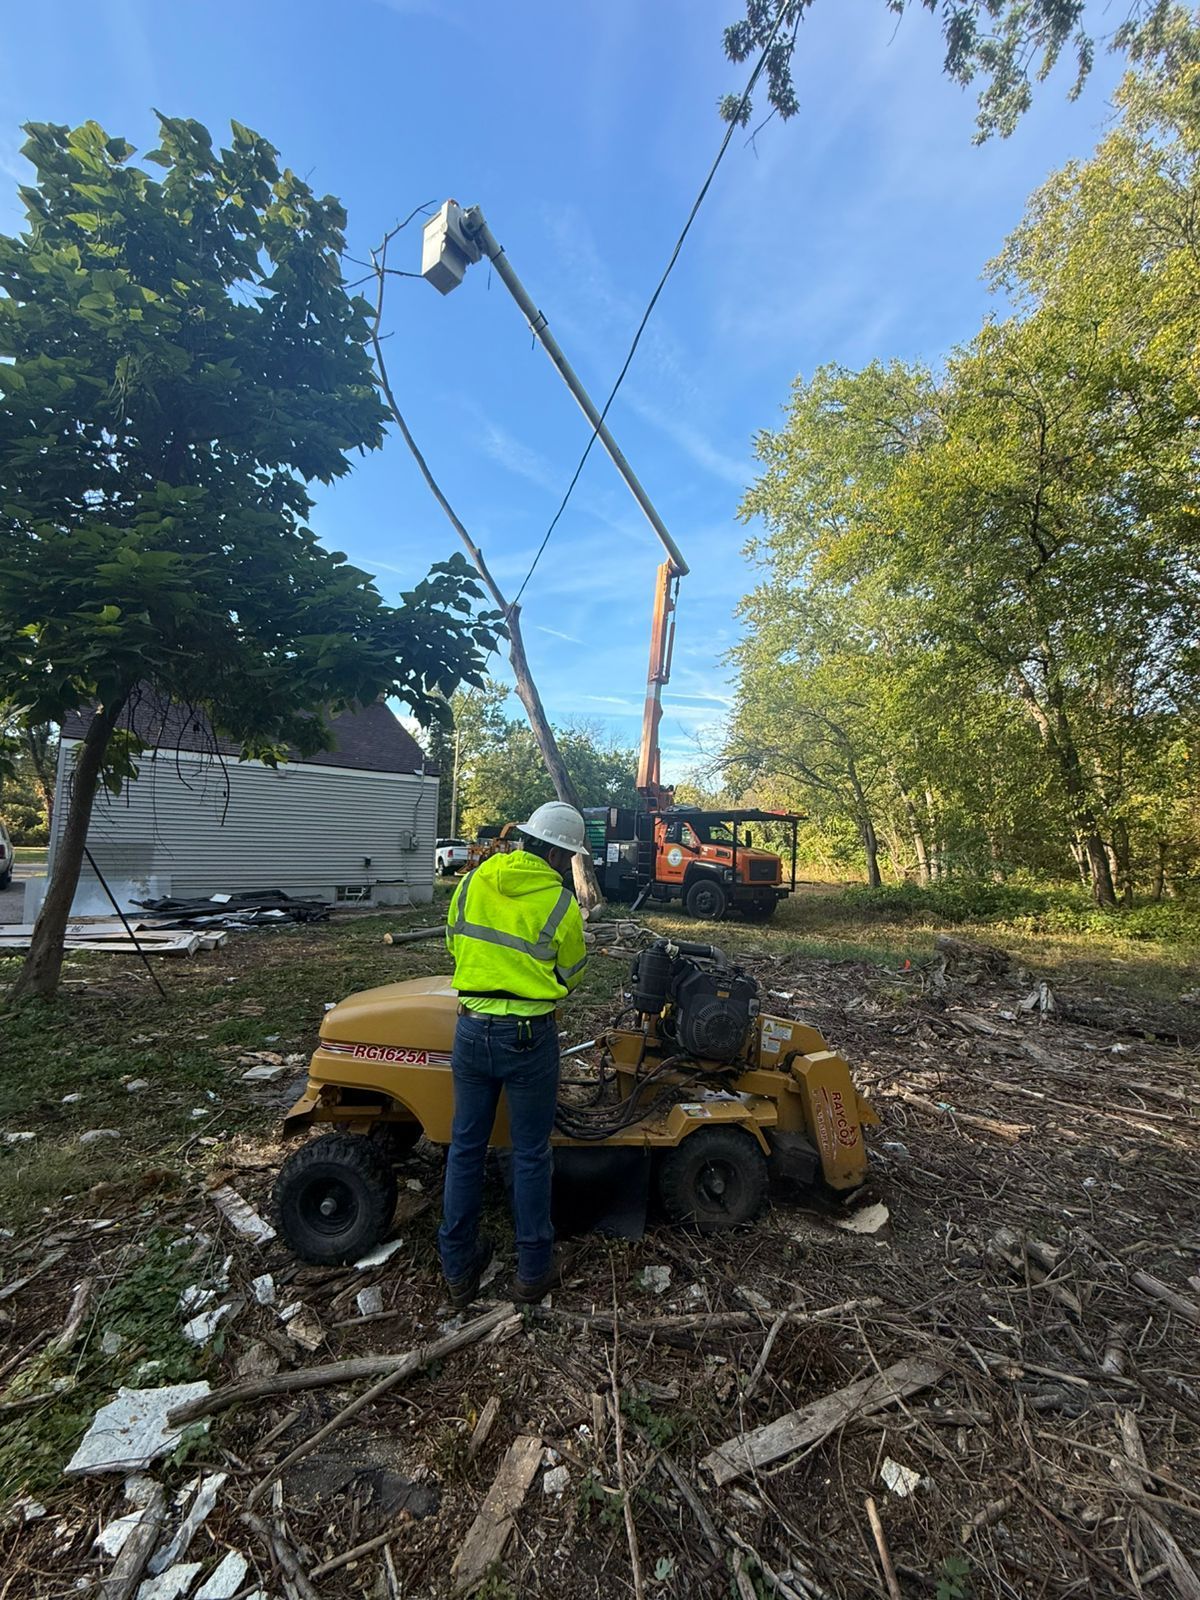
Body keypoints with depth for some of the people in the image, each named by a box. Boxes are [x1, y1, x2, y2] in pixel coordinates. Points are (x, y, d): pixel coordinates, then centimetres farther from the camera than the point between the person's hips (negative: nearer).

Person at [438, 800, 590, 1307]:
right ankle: (533, 1271, 30)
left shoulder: (471, 883, -1)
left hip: (471, 1029, 4)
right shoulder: (561, 905, -13)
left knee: (466, 1146, 19)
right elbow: (570, 975, 1)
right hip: (528, 1036, -4)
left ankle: (458, 1268, 34)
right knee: (531, 1154, 14)